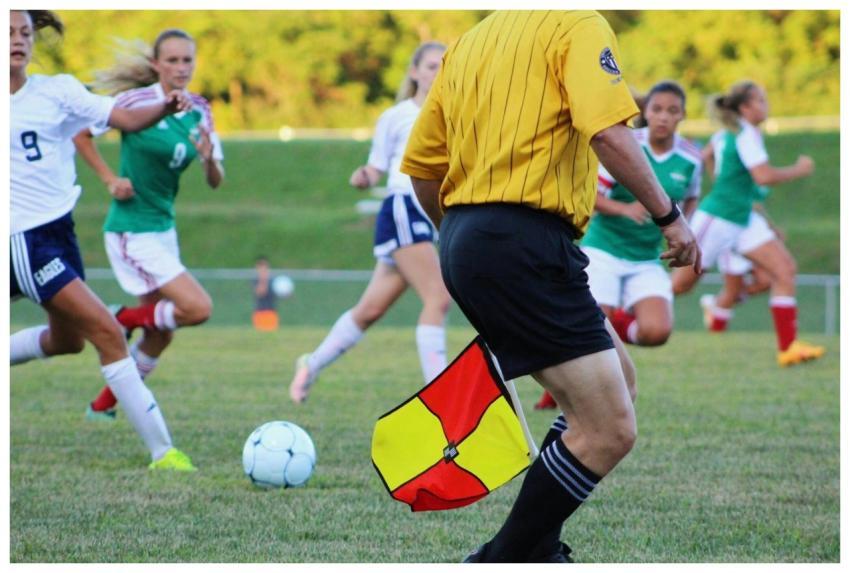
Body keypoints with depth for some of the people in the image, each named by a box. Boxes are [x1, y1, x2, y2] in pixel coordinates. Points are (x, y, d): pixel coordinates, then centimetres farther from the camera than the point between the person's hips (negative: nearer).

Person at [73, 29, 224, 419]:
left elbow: (215, 182, 2)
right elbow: (80, 134, -5)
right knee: (197, 308, -17)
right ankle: (120, 321, 6)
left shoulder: (199, 111, 2)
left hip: (164, 228, 7)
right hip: (132, 230, -7)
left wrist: (208, 158, -19)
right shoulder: (137, 101, -15)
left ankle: (103, 406, 30)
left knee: (160, 334, 14)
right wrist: (110, 180, -12)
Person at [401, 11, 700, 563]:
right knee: (610, 429, -8)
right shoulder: (578, 24, -3)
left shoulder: (469, 42, 21)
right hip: (525, 243, -9)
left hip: (463, 241, 9)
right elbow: (609, 133, -19)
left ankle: (535, 549, 19)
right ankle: (505, 561, -5)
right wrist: (668, 215, -11)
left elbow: (421, 163, 22)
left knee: (618, 382, 21)